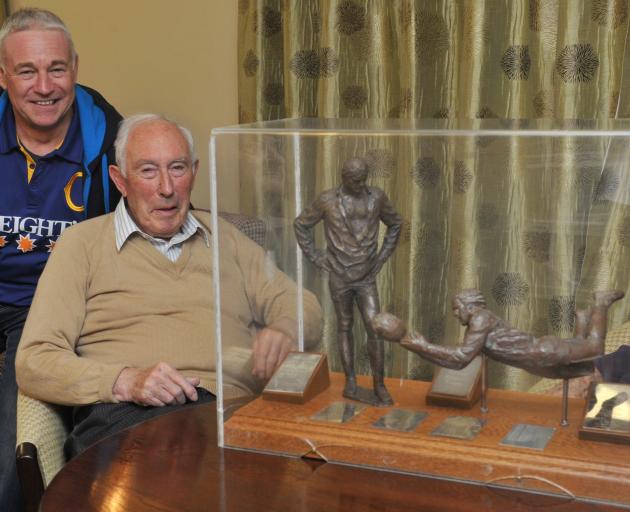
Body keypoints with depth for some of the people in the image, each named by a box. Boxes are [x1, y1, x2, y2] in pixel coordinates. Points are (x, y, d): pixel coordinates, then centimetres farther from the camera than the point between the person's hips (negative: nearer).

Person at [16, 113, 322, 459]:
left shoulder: (223, 237, 26)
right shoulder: (82, 244, 13)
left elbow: (302, 305, 26)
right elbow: (34, 362, 4)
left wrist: (283, 332, 0)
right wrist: (126, 382, -14)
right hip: (125, 416, -4)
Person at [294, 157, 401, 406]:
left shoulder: (377, 196, -4)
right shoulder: (327, 200, -10)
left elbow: (395, 224, 13)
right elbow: (301, 225, 3)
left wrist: (381, 257, 5)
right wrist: (316, 259, -3)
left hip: (366, 278, 2)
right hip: (339, 277, -2)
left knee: (375, 329, -5)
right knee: (345, 327, 9)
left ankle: (379, 386, 8)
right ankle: (351, 384, 22)